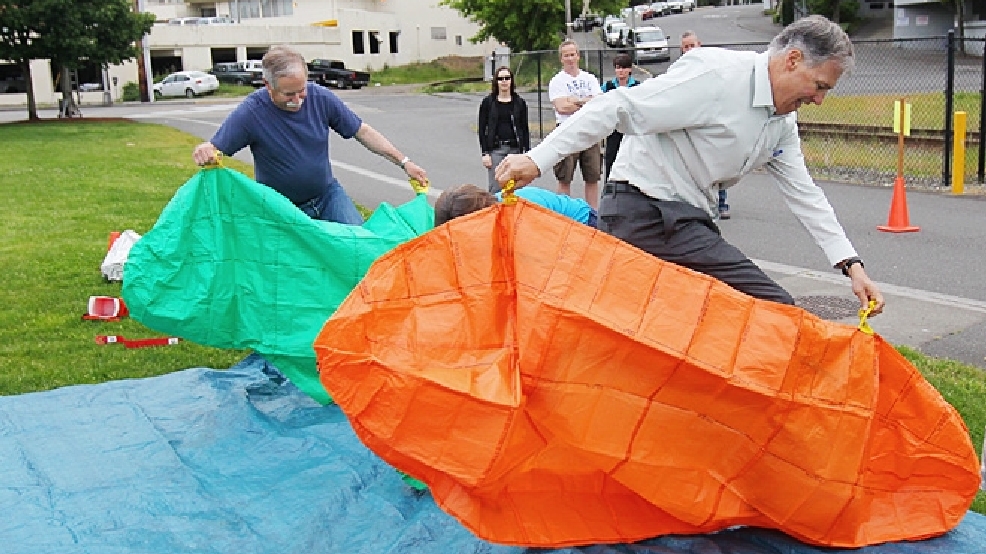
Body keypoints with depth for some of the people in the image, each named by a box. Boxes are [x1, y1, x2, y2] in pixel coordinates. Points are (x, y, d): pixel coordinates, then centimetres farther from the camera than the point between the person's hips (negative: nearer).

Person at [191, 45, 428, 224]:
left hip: (327, 194, 3)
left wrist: (404, 162, -5)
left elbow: (363, 132, -2)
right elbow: (215, 148, -18)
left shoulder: (321, 98, -11)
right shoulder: (250, 112, -19)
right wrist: (204, 152, -44)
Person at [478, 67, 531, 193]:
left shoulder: (519, 102, 7)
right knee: (496, 189, -6)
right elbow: (482, 129, 2)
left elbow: (525, 129, 8)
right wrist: (485, 153, -6)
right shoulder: (488, 102, 3)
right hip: (496, 150, -2)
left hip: (515, 149, 2)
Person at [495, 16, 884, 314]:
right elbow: (619, 109, -21)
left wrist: (851, 264, 12)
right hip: (648, 213, -10)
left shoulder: (783, 123, 12)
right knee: (775, 315, -13)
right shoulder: (717, 75, -17)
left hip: (684, 220, 10)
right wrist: (538, 159, -25)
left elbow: (804, 194, 17)